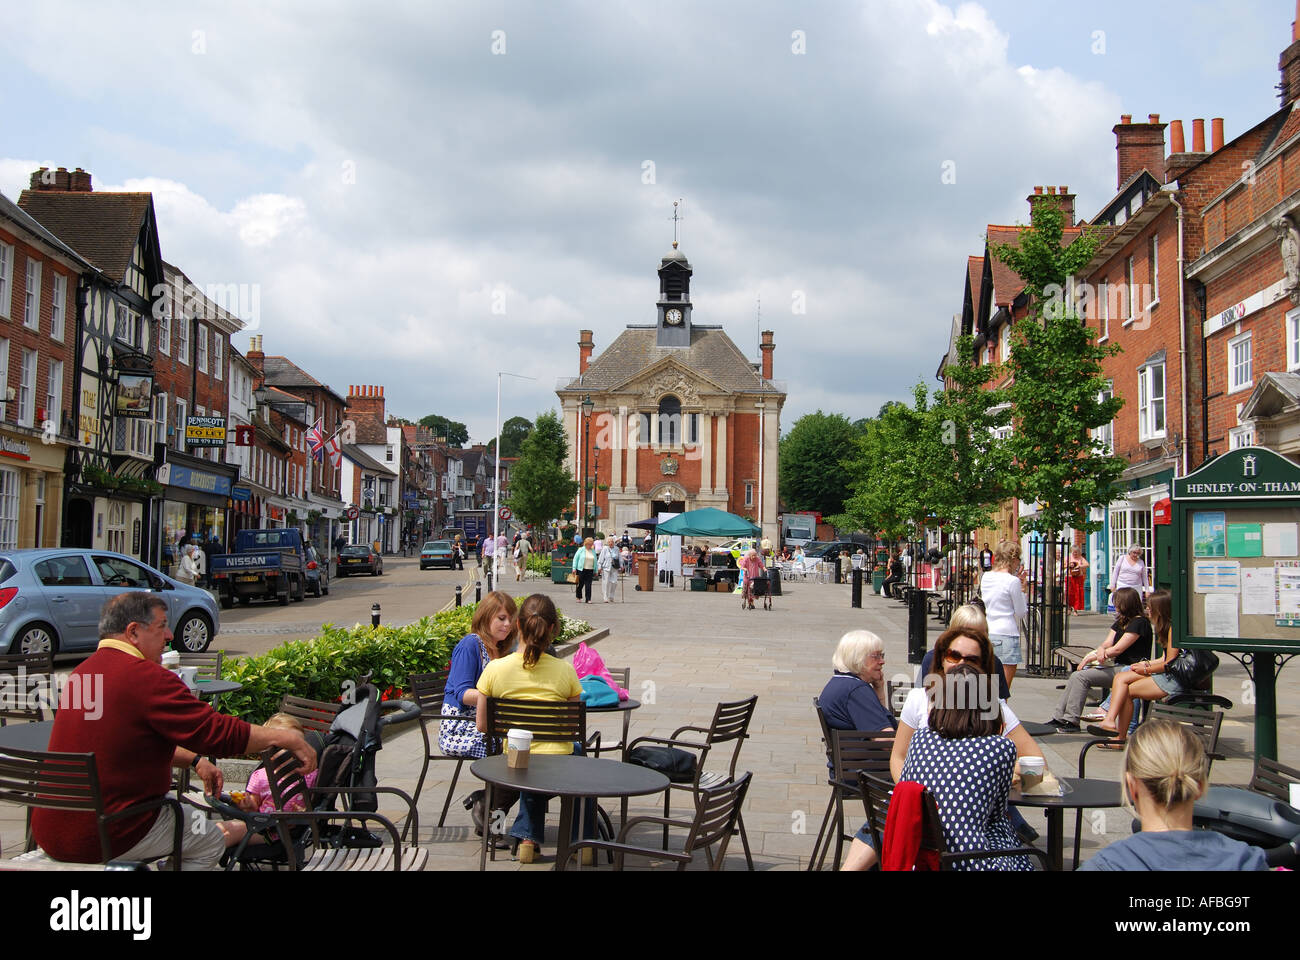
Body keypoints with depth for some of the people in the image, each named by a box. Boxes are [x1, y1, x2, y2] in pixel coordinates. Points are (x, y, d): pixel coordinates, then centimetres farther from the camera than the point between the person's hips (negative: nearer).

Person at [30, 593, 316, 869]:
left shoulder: (84, 671, 10)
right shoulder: (147, 678, -19)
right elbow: (218, 732, -20)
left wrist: (194, 760, 17)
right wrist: (287, 738, -9)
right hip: (109, 838, -9)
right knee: (212, 837, 11)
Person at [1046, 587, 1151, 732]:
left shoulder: (1139, 622, -11)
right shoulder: (1120, 622, 20)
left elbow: (1117, 649, -16)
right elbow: (1107, 643, 10)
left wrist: (1092, 657, -9)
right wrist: (1101, 651, -15)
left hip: (1130, 668, -9)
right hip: (1118, 667, 9)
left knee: (1081, 676, -21)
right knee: (1075, 676, -5)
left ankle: (1071, 720, -17)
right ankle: (1059, 718, -6)